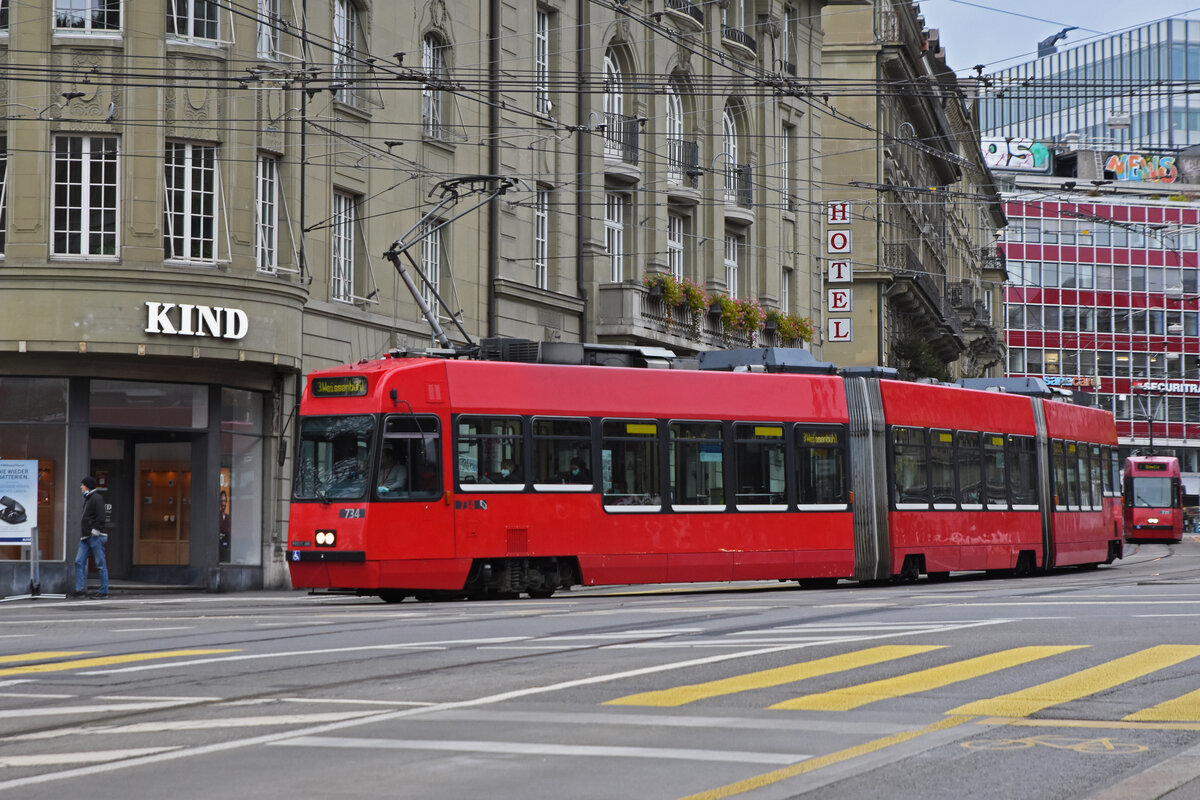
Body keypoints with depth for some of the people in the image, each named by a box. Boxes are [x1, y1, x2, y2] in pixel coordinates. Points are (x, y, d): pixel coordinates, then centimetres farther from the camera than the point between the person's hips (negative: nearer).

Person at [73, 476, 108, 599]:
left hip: (95, 536, -10)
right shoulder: (87, 499, 19)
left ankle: (104, 591, 0)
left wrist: (95, 531, -19)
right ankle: (80, 589, 2)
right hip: (86, 537, 10)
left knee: (101, 563, -4)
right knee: (79, 562, 2)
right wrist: (84, 534, 16)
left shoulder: (96, 498, -9)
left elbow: (100, 517, -16)